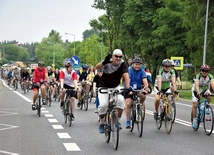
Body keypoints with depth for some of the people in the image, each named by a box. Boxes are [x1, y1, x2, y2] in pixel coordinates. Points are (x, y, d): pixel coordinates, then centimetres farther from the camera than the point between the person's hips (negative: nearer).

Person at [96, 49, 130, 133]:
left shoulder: (122, 64, -17)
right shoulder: (108, 62, -18)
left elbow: (126, 75, -28)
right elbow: (97, 67, -31)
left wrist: (127, 87, -42)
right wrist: (104, 62, -49)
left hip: (115, 87, 1)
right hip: (104, 87, -1)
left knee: (120, 100, -25)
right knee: (103, 105, -19)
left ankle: (118, 121, -8)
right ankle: (102, 123, 7)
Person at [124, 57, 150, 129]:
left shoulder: (142, 71, -8)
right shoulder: (129, 70, -14)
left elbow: (144, 80, -23)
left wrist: (146, 87, -44)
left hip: (139, 89, 2)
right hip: (129, 90, -2)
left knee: (143, 96, -27)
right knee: (128, 104, -17)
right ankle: (128, 122, -6)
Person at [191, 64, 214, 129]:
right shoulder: (198, 76, -29)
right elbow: (197, 85, -41)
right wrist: (198, 93, -58)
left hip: (205, 89, 2)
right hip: (196, 90, -2)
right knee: (195, 105, -12)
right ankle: (194, 120, 1)